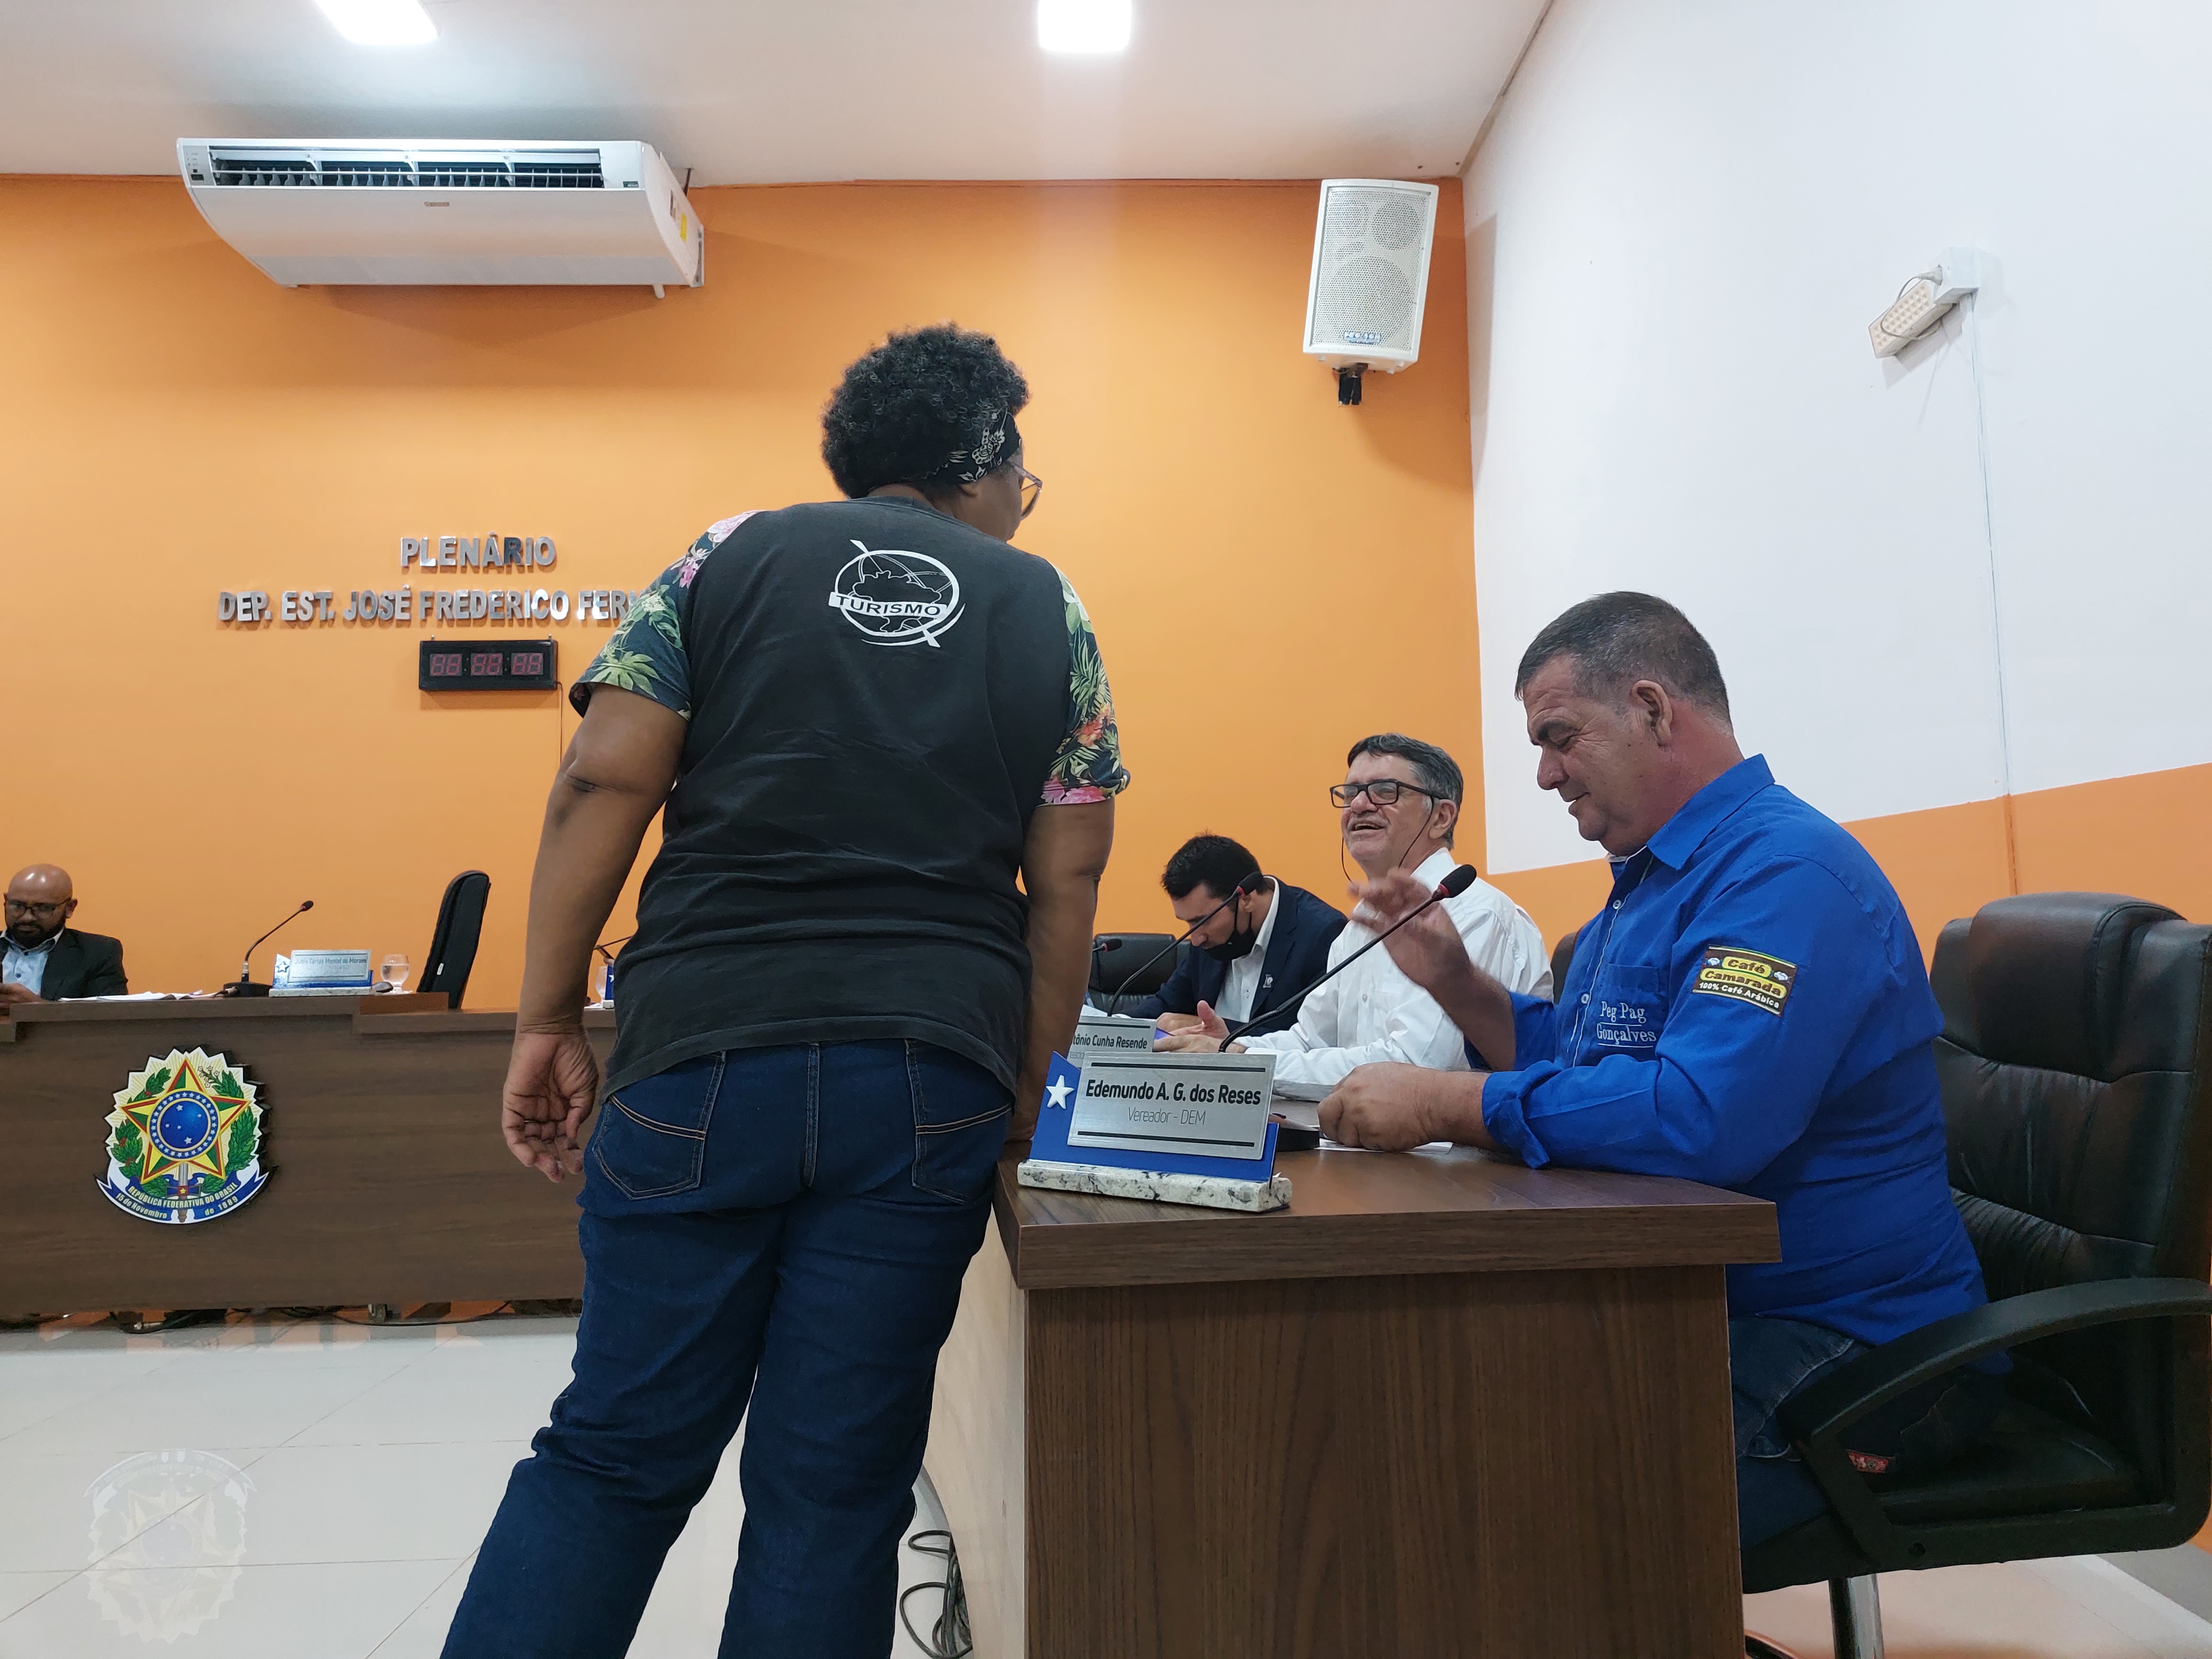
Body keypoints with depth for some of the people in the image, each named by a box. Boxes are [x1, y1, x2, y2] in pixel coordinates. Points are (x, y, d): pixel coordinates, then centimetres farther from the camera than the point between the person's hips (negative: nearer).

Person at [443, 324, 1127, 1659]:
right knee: (834, 1488, 10)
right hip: (933, 1084, 0)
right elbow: (1067, 879, 6)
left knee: (620, 1453, 13)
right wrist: (1027, 1091, 11)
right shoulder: (1047, 613, 10)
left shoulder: (730, 559, 10)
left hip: (702, 1056, 1)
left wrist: (549, 1019, 5)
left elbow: (603, 782, 0)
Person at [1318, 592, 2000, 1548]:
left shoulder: (1787, 871, -18)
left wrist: (1444, 1105, -25)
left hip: (1835, 1342, -9)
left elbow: (1702, 1119, -32)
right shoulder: (1652, 876, 15)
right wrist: (1452, 978, 8)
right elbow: (1569, 1059, 24)